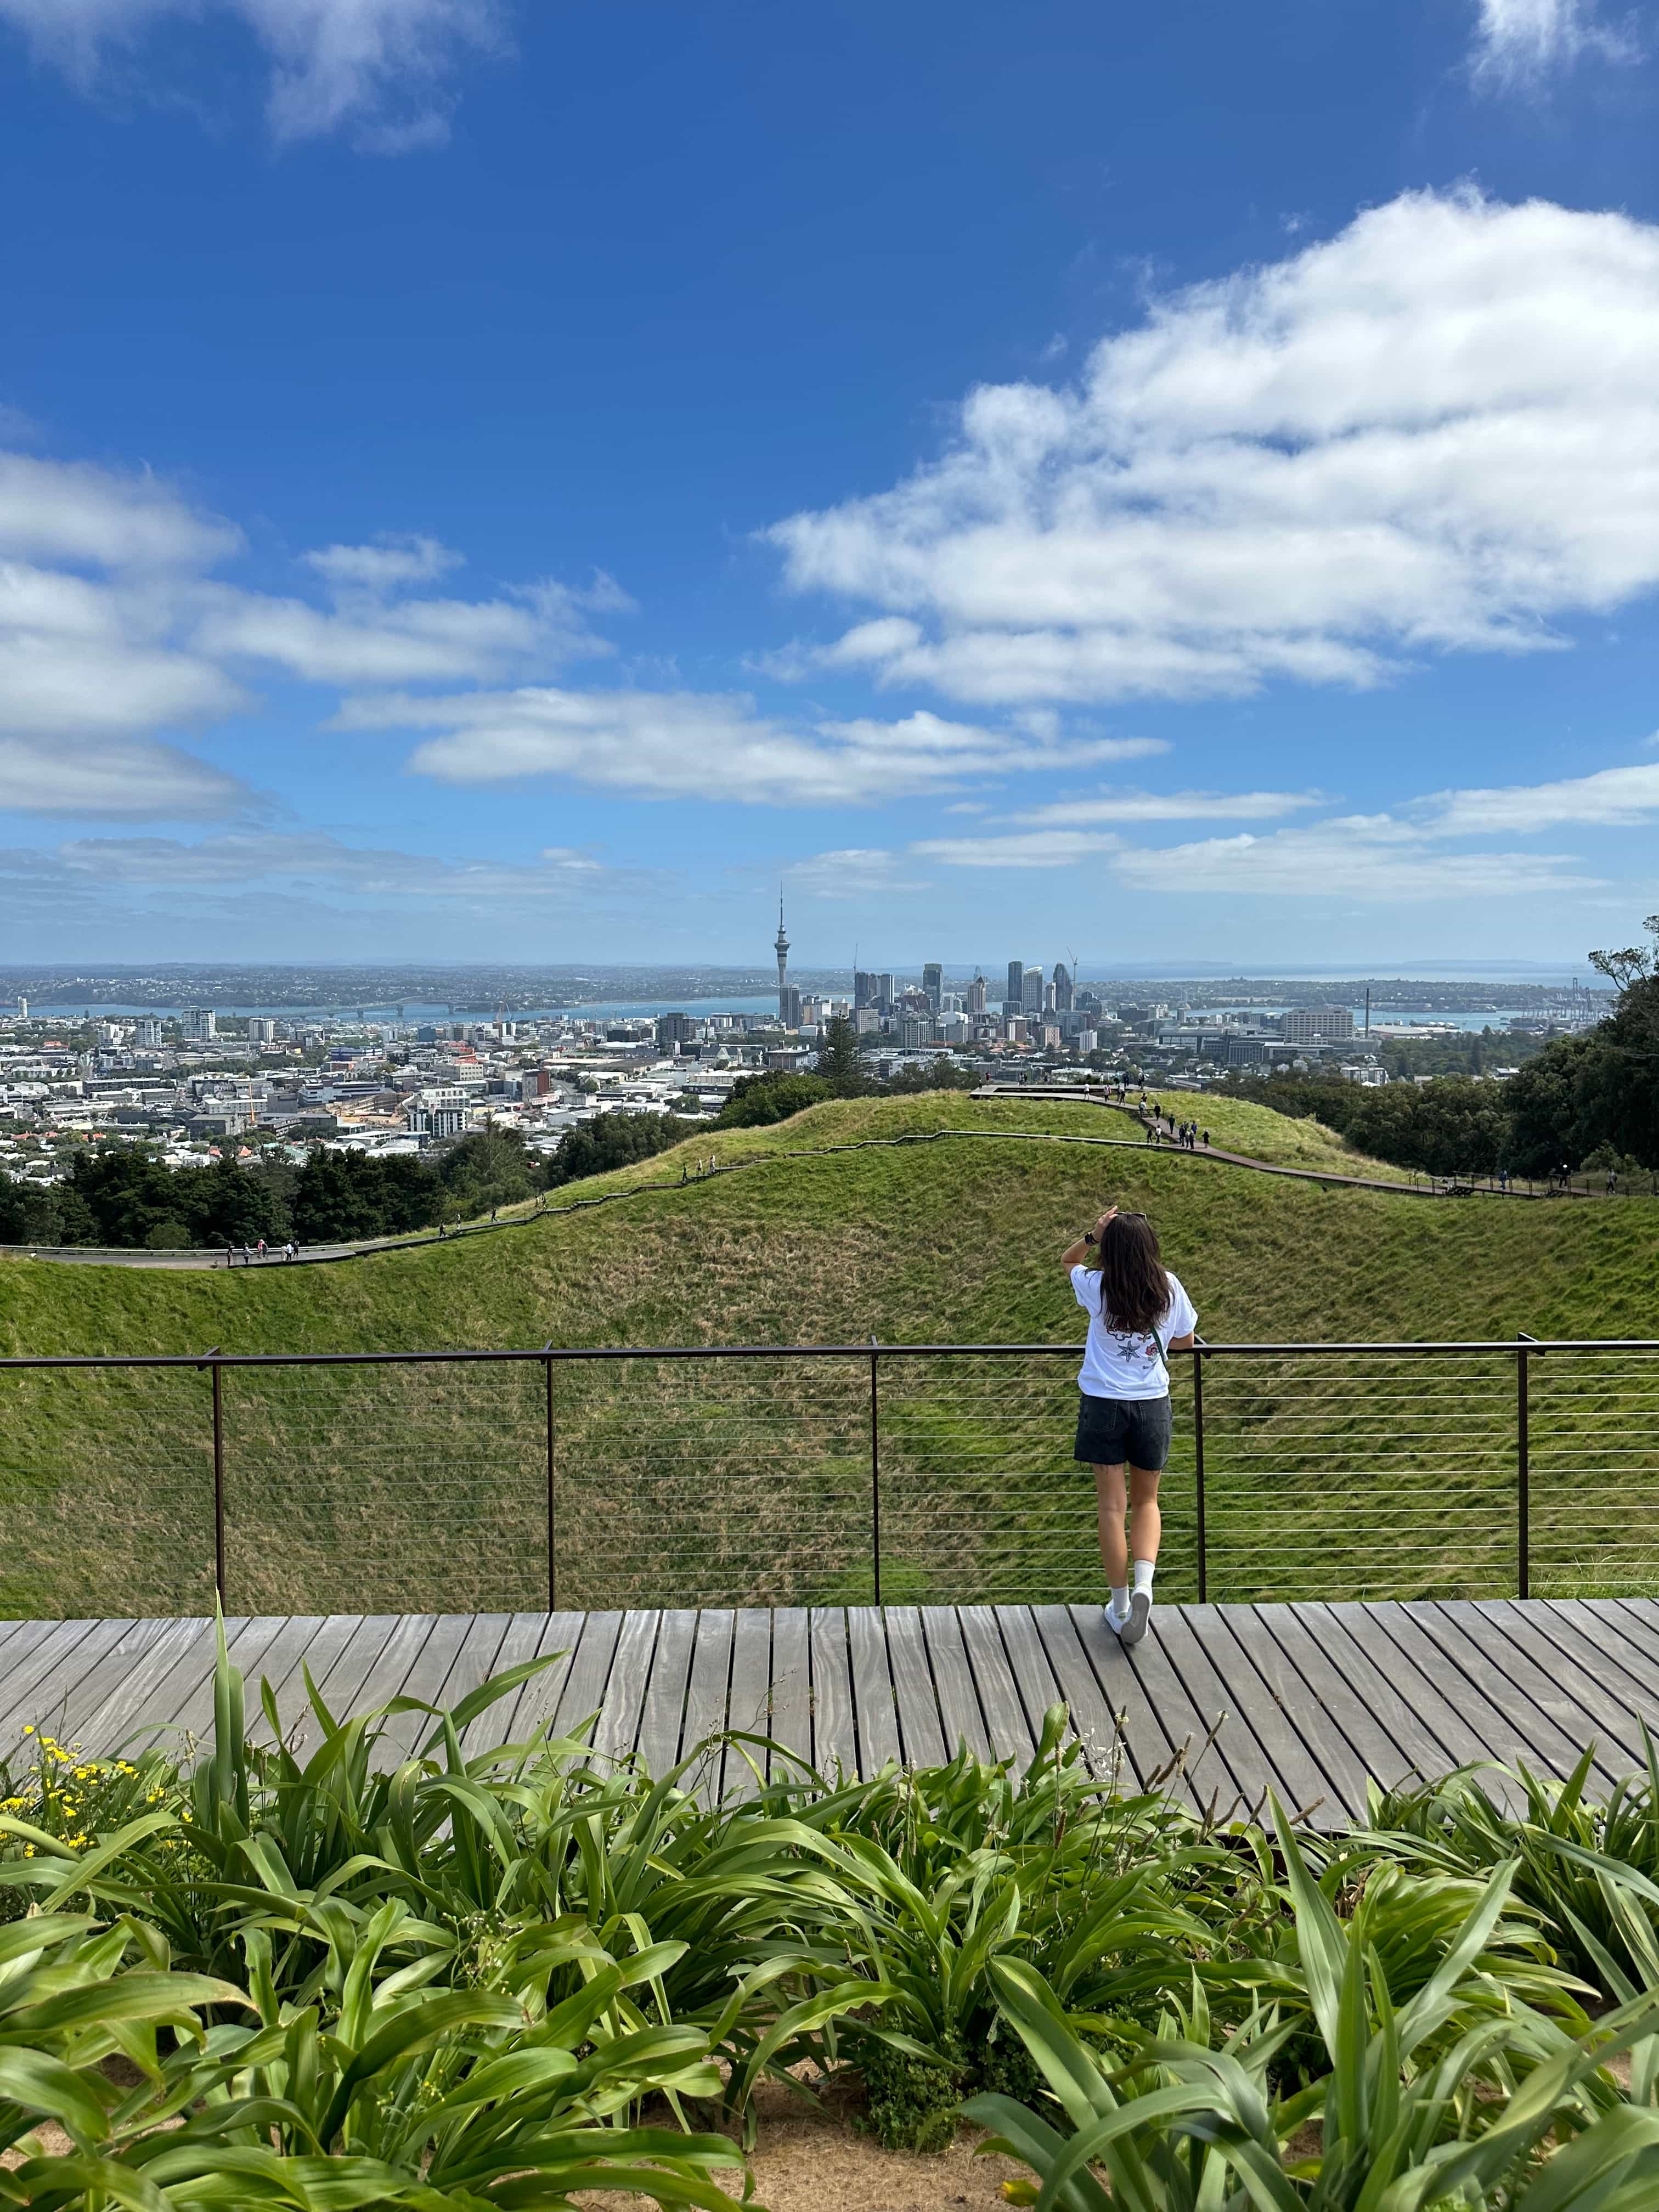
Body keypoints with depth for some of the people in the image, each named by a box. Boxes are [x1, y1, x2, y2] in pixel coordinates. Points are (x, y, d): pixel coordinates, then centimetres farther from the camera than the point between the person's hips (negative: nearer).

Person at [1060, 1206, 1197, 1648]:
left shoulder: (1097, 1288, -9)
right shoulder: (1169, 1289, -6)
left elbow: (1068, 1261, 14)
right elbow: (1185, 1342, 8)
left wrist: (1092, 1235, -3)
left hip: (1103, 1405, -1)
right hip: (1152, 1404, 1)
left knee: (1112, 1506, 6)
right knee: (1146, 1502, 17)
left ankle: (1120, 1607, 11)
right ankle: (1143, 1583, -5)